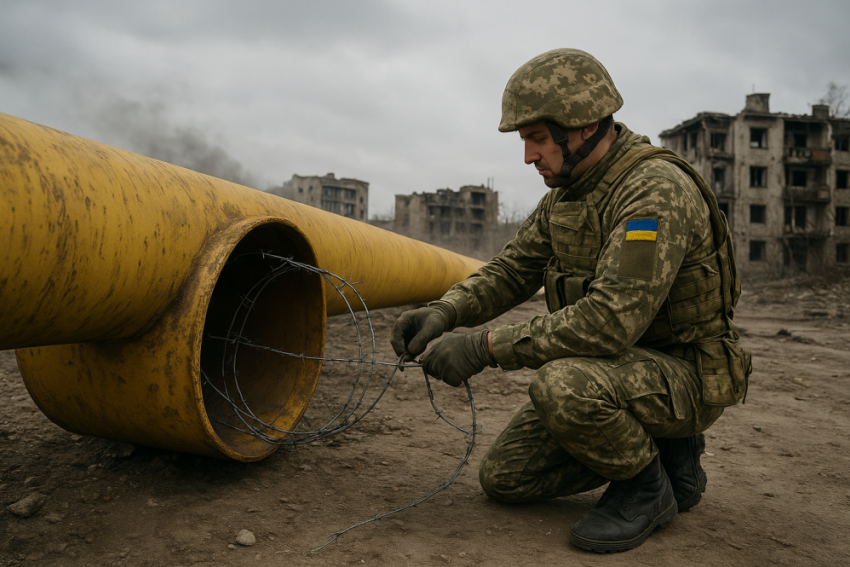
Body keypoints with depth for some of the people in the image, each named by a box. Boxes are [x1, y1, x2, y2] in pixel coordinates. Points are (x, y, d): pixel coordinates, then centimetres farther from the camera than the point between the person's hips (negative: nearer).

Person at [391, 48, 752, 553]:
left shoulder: (657, 190, -26)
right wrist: (446, 311, -13)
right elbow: (514, 268, 6)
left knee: (561, 387, -38)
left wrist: (487, 347, -32)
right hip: (613, 366, 8)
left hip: (683, 376, -8)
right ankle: (661, 448, 15)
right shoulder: (567, 191, 4)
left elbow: (611, 322, -35)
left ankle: (648, 487, -7)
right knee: (504, 477, 5)